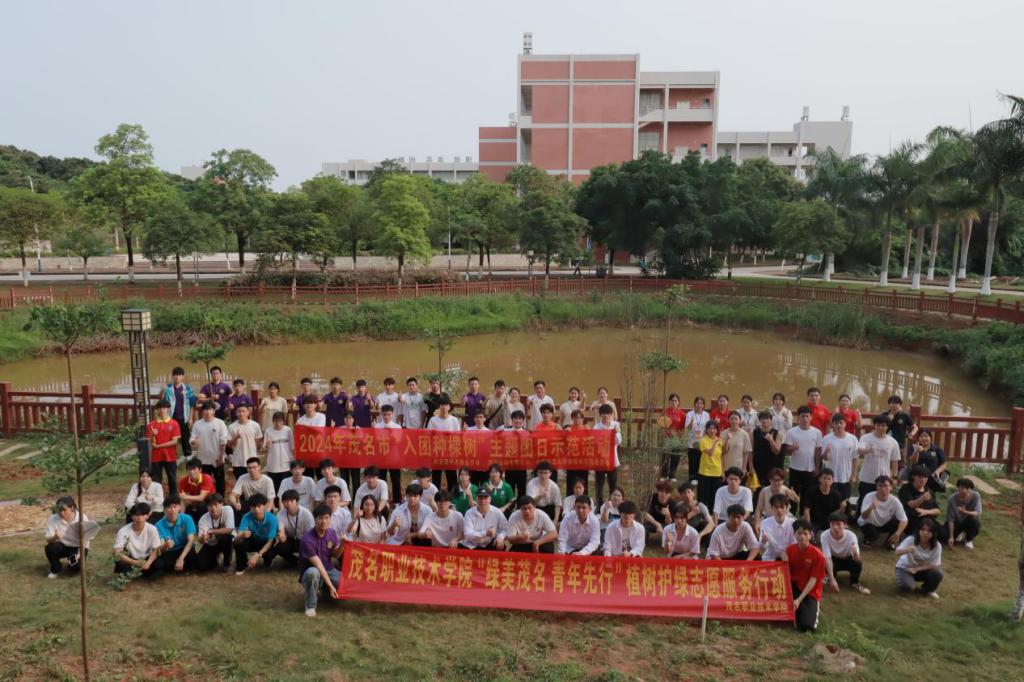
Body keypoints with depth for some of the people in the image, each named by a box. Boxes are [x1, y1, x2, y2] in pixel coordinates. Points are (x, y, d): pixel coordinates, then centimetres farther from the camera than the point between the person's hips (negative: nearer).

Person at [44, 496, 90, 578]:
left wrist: (79, 554, -28)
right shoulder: (52, 520, -15)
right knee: (50, 548, -30)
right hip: (62, 546, 3)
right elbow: (48, 540, -17)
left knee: (75, 567, -26)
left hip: (77, 547, -2)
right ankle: (55, 569, -1)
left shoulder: (82, 518, -20)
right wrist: (55, 537, -40)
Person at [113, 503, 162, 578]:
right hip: (129, 560, -1)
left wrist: (148, 563, -30)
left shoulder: (152, 529, -17)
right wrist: (135, 563, -41)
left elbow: (156, 550, -10)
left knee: (158, 565, -29)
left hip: (145, 559, 1)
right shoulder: (123, 531, -21)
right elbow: (117, 553, -27)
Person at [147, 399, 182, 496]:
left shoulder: (174, 424, -2)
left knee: (172, 479, 6)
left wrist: (158, 446, -12)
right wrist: (153, 435, -22)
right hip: (156, 457, 1)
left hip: (170, 456, -1)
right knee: (156, 480, 4)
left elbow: (174, 441, -8)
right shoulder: (151, 424, 2)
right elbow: (151, 443, -1)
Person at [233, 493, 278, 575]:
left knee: (270, 553, -34)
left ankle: (267, 562, 7)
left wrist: (258, 555, -40)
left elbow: (270, 541, -28)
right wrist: (242, 535, -56)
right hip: (253, 541, 2)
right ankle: (242, 565, 1)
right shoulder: (247, 517, -25)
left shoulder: (272, 519, -29)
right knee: (238, 542, -29)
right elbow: (237, 537, -32)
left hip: (266, 543, -1)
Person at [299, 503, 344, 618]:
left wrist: (342, 544, -16)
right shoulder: (307, 540, -24)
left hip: (329, 571, 6)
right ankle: (310, 606, -17)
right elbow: (318, 565, -26)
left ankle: (323, 590, 14)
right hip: (311, 574, -6)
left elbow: (336, 556, 5)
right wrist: (330, 586, -29)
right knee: (313, 572, -41)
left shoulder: (332, 533, -5)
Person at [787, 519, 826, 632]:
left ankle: (812, 610, 12)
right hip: (794, 586, 3)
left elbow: (813, 580, -17)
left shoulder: (817, 555, -17)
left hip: (810, 591, -3)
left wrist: (799, 600, -24)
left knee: (807, 626, -24)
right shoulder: (790, 549, -6)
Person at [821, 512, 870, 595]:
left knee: (858, 563, -33)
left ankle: (854, 582, 2)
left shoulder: (851, 536, -30)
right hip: (834, 560, -1)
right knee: (824, 564, -35)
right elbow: (828, 558, -33)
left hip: (848, 559, 1)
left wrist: (855, 553, -60)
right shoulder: (824, 535, -31)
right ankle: (834, 577, 4)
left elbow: (857, 559, -35)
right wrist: (832, 579, -42)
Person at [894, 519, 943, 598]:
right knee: (907, 586, -31)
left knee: (937, 574, -26)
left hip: (922, 569, 3)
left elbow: (935, 565, -16)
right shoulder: (911, 539, -26)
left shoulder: (937, 545, -19)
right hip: (905, 567, -3)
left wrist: (916, 569, -24)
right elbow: (897, 552, -36)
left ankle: (927, 590, 6)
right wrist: (908, 549, -56)